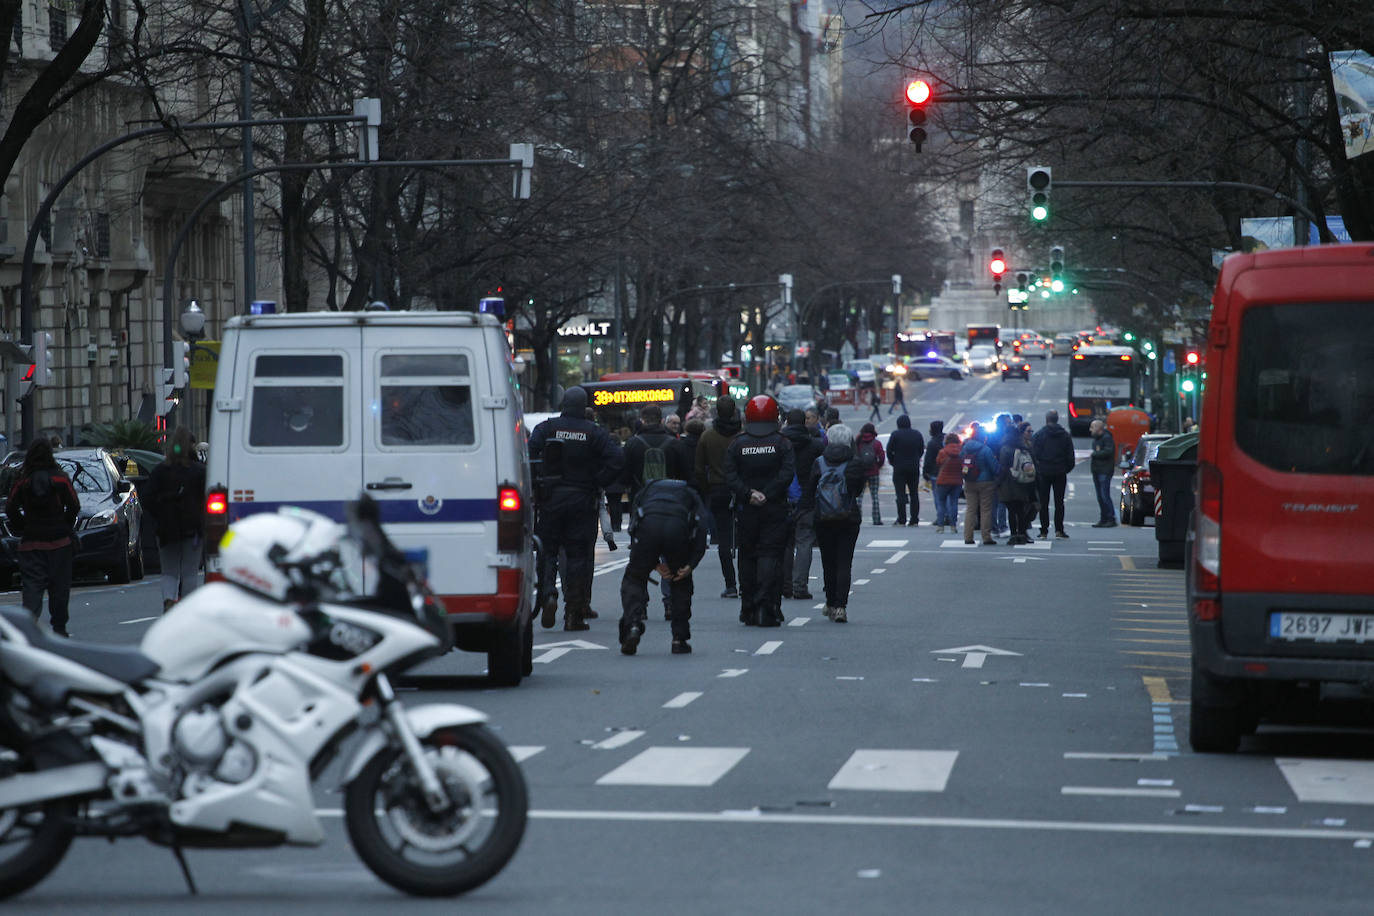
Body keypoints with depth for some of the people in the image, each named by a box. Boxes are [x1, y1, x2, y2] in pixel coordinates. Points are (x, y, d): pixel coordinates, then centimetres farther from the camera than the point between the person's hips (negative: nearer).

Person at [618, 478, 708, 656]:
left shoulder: (645, 490, 39)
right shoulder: (690, 494, 36)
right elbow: (702, 528, 16)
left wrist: (656, 565, 18)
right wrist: (690, 565, 12)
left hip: (648, 524, 0)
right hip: (679, 526, 0)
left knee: (633, 579, 17)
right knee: (682, 583, 23)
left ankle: (632, 625, -6)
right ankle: (679, 639, 21)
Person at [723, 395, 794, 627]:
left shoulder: (737, 444, 2)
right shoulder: (782, 443, -2)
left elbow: (730, 477, -7)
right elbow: (787, 473, -13)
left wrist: (748, 494, -11)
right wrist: (767, 494, -14)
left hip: (746, 511, 2)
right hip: (775, 510, -2)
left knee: (747, 557, 11)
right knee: (770, 556, -2)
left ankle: (748, 609, 14)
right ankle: (766, 609, -13)